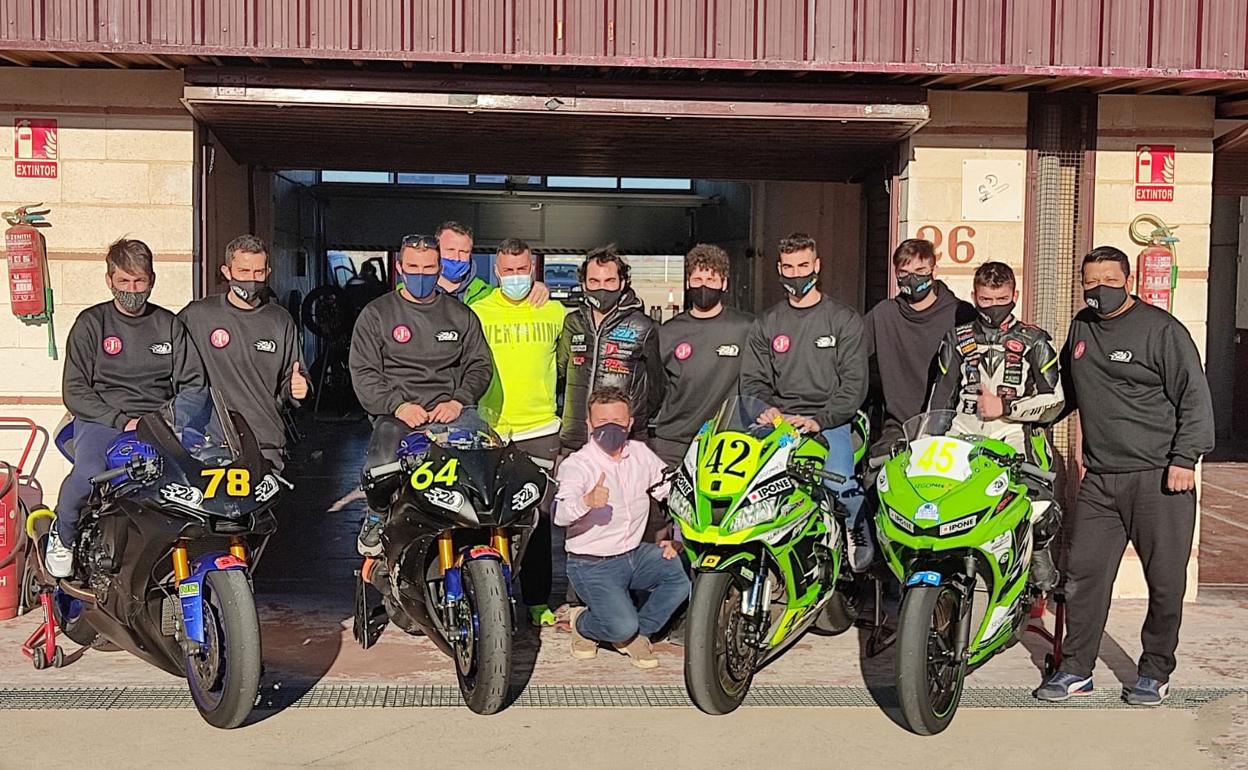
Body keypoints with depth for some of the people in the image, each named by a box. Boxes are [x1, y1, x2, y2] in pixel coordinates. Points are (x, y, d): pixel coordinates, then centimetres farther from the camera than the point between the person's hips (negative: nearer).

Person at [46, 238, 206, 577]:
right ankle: (62, 536, 0)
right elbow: (75, 391, 1)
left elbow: (194, 382, 11)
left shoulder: (170, 324, 16)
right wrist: (123, 421, -11)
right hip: (102, 421, -1)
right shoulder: (91, 323, 8)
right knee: (88, 474, -34)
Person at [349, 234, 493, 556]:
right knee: (381, 469, -32)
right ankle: (377, 515, 4)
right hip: (396, 413, -2)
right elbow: (363, 372, 3)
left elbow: (480, 364, 14)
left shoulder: (460, 315, 19)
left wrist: (458, 401, -6)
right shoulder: (377, 314, 11)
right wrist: (398, 405, -12)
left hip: (450, 412, 2)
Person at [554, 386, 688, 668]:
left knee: (689, 573, -18)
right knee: (623, 627, -24)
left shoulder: (641, 453, 3)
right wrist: (587, 502, -53)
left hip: (635, 554, 6)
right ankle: (582, 622, 12)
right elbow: (559, 515, -32)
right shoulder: (576, 465, -14)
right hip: (593, 564, -5)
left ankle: (636, 633, 3)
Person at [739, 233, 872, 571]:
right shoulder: (766, 323, 16)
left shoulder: (844, 320, 7)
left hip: (830, 422, -2)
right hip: (778, 422, 3)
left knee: (841, 486, -24)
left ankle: (859, 535, 7)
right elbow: (753, 379, 13)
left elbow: (854, 382, -1)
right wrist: (766, 410, -9)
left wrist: (819, 421, -15)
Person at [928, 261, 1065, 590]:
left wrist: (1006, 408, -6)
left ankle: (1039, 551, 12)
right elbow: (941, 394, 20)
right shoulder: (958, 338, 19)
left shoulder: (1034, 341, 11)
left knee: (1044, 513, -24)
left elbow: (1055, 401, 5)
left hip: (1016, 431, -2)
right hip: (963, 429, 2)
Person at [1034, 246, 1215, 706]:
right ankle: (1076, 669, 14)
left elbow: (1194, 396, -7)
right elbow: (1067, 390, 31)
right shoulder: (1081, 327, 14)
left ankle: (1156, 673, 19)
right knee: (1083, 574, 4)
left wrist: (1185, 458, -14)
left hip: (1161, 478, -5)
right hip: (1099, 479, 5)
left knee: (1165, 581, 4)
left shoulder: (1161, 329, -5)